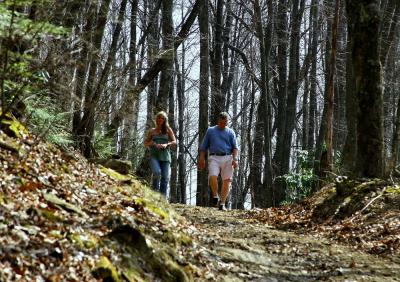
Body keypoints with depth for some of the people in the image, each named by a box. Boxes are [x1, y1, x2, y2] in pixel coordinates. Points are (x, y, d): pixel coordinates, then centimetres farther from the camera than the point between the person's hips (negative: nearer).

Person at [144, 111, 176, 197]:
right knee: (157, 172, -27)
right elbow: (145, 143, 18)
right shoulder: (152, 131, 14)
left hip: (165, 156, 1)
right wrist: (151, 143, -4)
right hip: (154, 155, -1)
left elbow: (174, 141, 7)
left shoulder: (168, 130, 12)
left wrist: (166, 144, -12)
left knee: (165, 178, -7)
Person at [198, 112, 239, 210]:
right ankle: (215, 196, 0)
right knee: (212, 176, -22)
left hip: (227, 158, 1)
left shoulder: (230, 132, 14)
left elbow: (235, 147, 7)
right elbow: (204, 146, 14)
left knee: (227, 180, -5)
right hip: (214, 158, -1)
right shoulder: (210, 130, 14)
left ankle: (222, 203, 3)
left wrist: (235, 159, -7)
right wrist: (202, 159, 4)